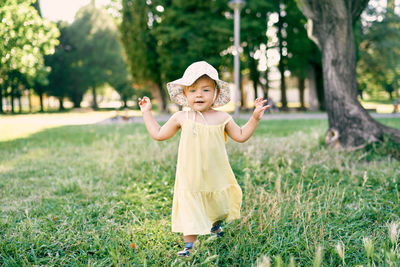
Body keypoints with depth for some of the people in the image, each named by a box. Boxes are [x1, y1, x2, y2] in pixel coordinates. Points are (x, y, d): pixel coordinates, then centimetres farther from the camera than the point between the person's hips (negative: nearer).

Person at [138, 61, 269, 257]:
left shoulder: (222, 118, -2)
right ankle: (190, 245, 9)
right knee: (190, 211, -6)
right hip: (190, 180, -2)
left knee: (219, 209, 21)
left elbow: (241, 136, 10)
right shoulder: (181, 118, -3)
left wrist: (255, 117, 2)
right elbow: (158, 134, 8)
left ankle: (215, 225, 53)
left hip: (216, 177, 2)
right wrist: (147, 113, 9)